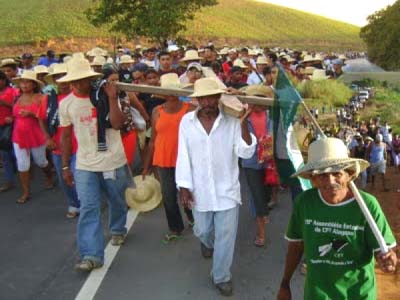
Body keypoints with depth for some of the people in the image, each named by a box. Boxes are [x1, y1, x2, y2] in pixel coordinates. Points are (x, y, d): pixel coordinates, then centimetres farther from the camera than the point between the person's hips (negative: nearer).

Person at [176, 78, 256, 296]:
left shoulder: (232, 121, -9)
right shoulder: (187, 121, -6)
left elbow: (246, 152, -16)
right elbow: (183, 156, -2)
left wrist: (243, 124, -26)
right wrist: (184, 186, -5)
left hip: (227, 190, -1)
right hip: (199, 190, 2)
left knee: (226, 236, 5)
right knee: (202, 231, 20)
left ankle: (221, 276, 25)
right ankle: (207, 242, 57)